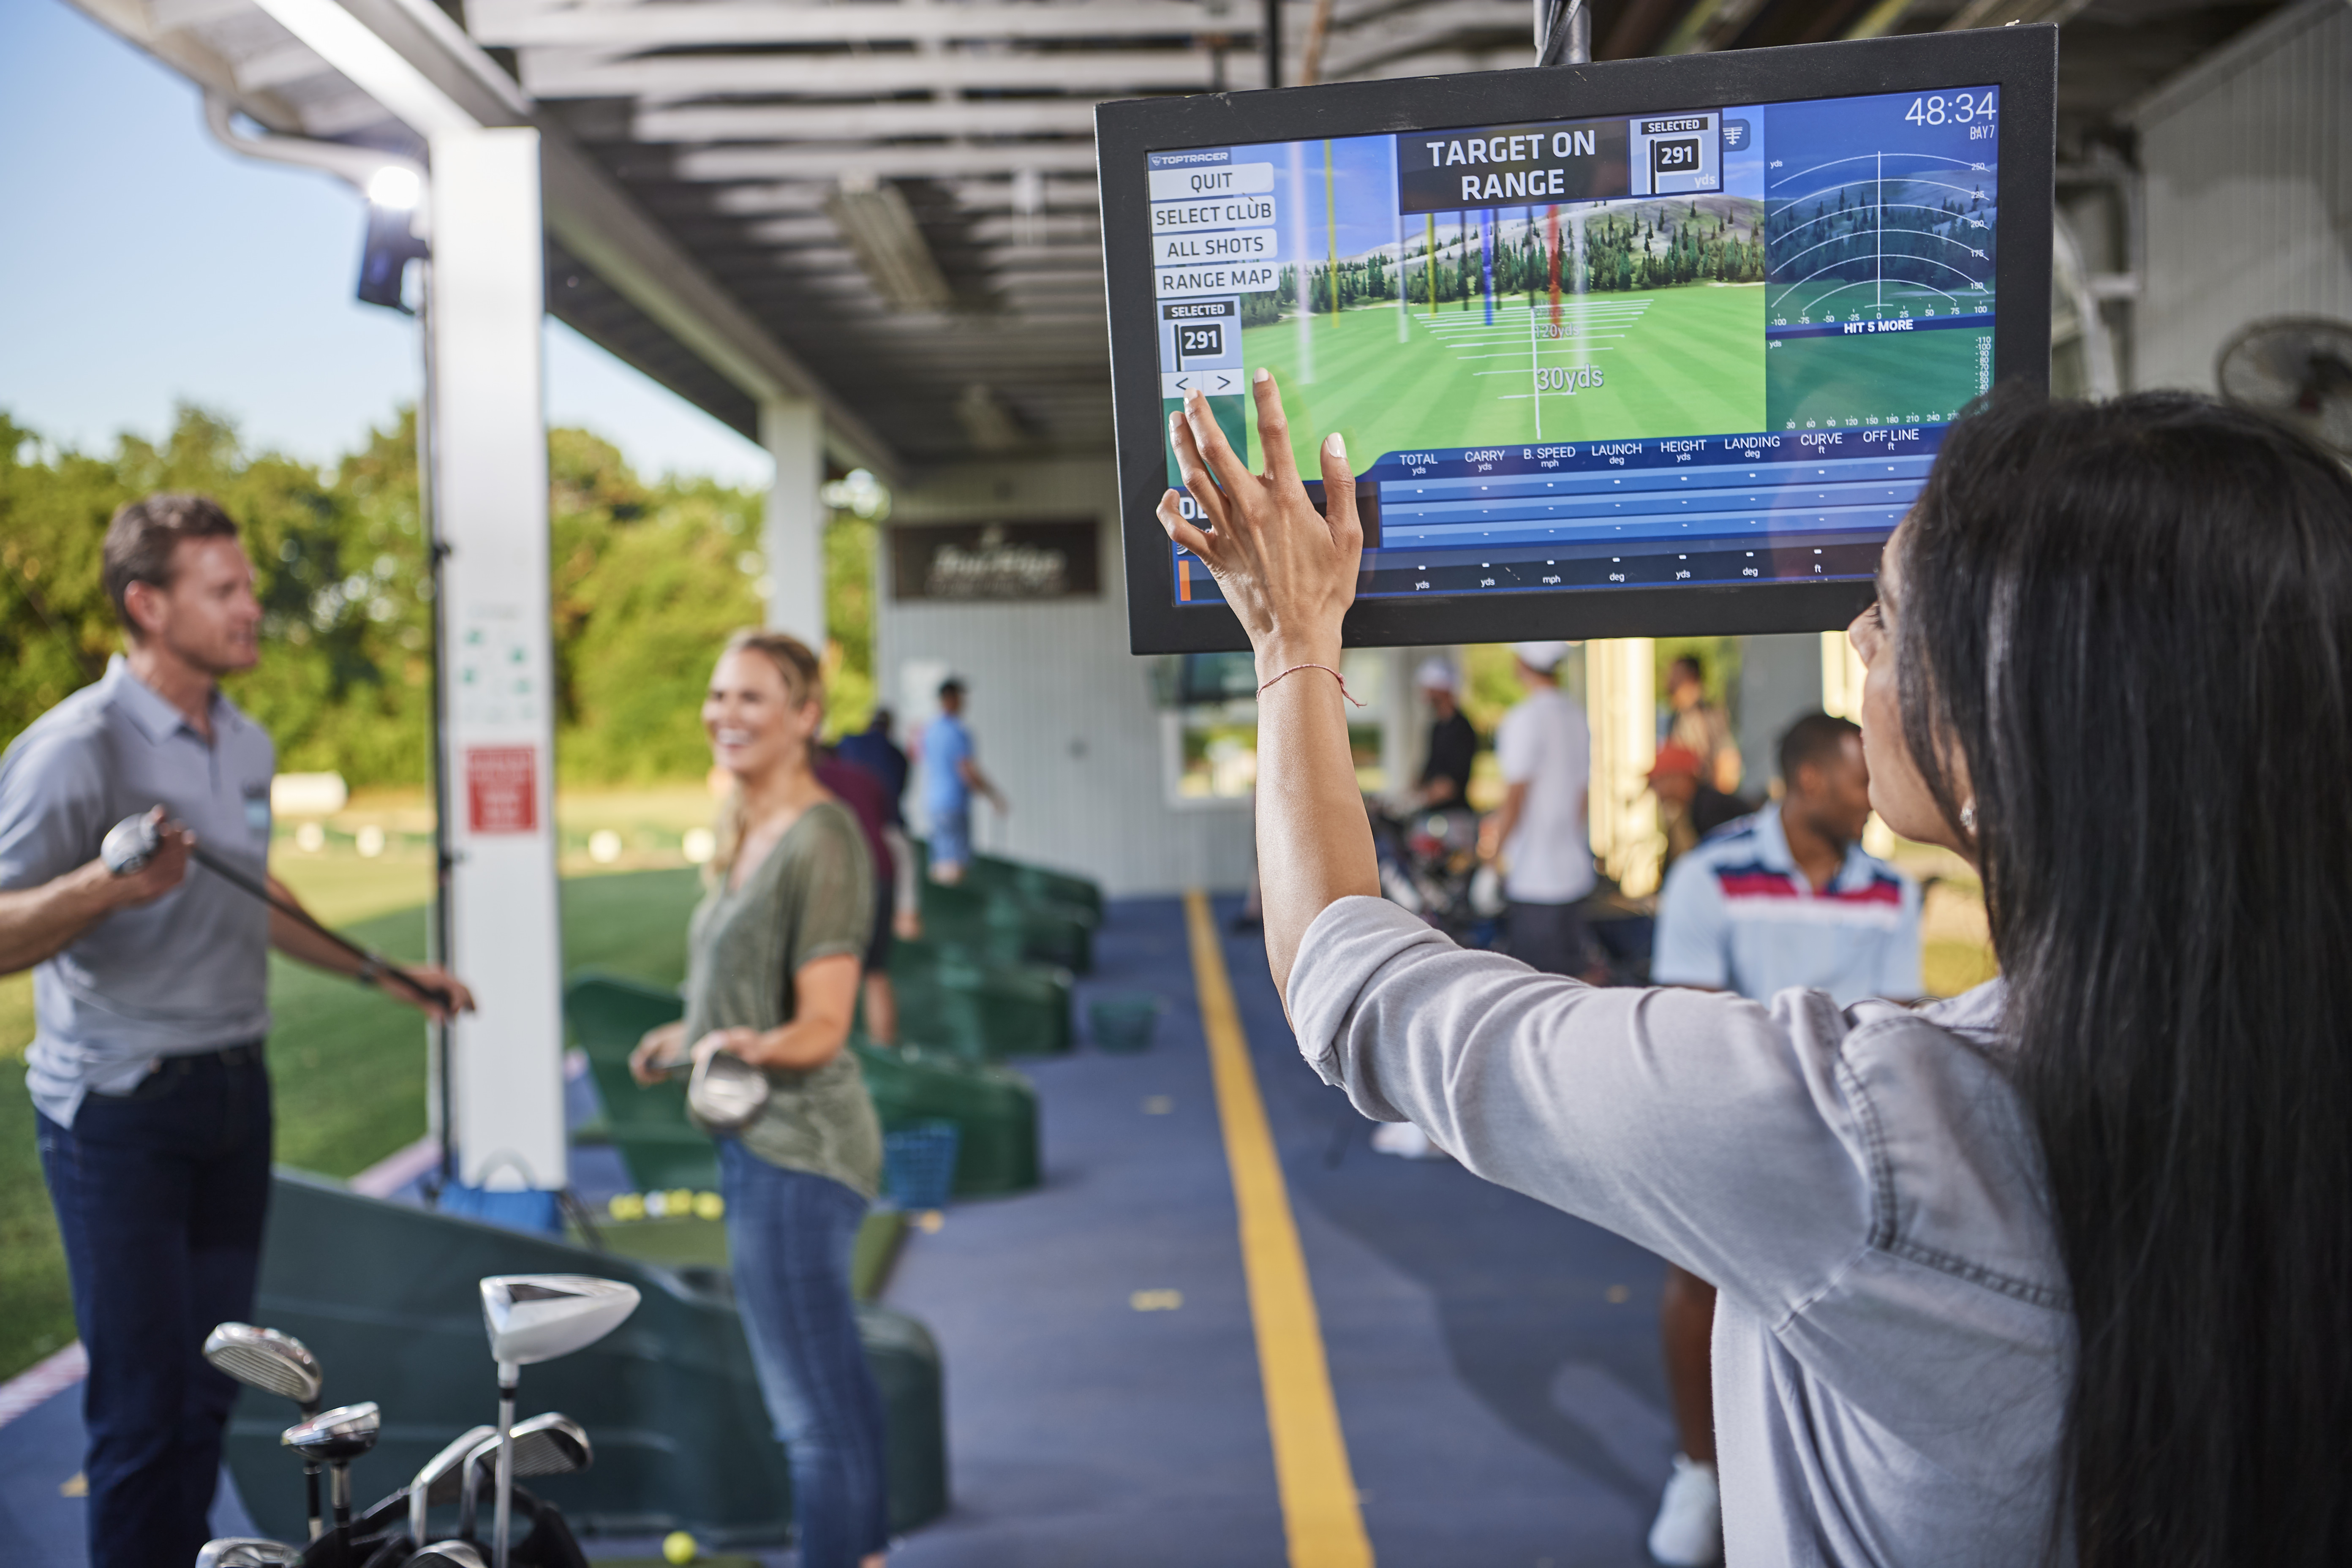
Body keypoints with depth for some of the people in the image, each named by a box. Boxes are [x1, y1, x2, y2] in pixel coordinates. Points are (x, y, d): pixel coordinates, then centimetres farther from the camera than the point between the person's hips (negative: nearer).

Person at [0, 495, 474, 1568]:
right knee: (144, 1401, -2)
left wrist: (382, 973, 24)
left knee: (211, 1389, 14)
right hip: (119, 1107, -7)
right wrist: (105, 885, -35)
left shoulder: (247, 747, 10)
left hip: (233, 1091, 7)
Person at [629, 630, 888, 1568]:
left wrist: (750, 1046, -38)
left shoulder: (823, 840, -16)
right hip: (758, 1140, 10)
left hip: (793, 1153, -10)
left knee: (812, 1410, -4)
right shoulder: (748, 835, 12)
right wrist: (689, 1037, 33)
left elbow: (822, 1025, -20)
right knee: (834, 1381, 20)